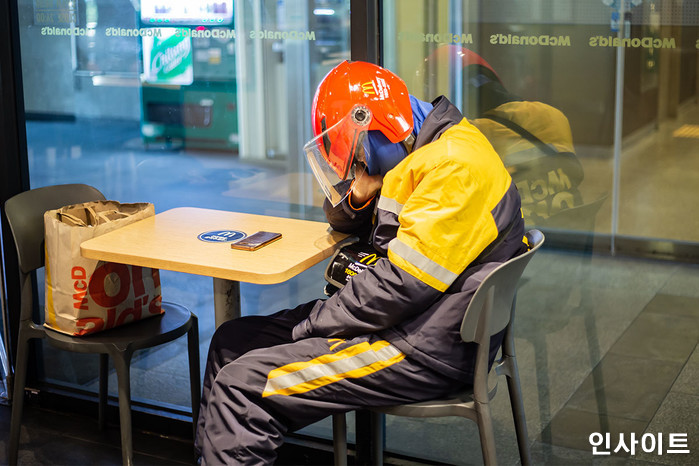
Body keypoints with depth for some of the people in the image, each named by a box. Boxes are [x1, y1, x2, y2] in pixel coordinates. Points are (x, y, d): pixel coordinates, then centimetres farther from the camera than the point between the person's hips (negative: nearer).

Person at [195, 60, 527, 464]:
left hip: (424, 349, -11)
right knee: (231, 343, 12)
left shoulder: (453, 166, -19)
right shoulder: (419, 155, 14)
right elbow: (346, 223, 23)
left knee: (240, 386, -18)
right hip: (404, 321, 11)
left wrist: (314, 323, -12)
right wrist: (356, 196, -2)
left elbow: (402, 284, -24)